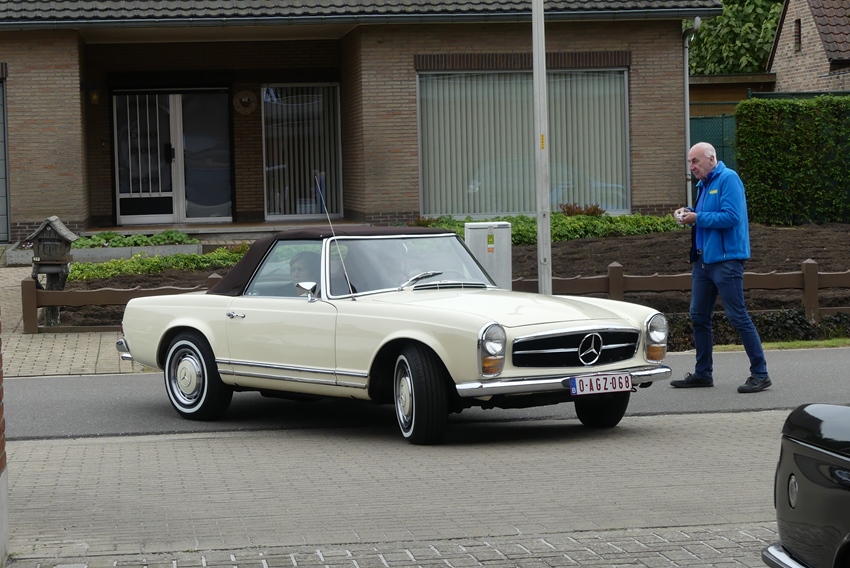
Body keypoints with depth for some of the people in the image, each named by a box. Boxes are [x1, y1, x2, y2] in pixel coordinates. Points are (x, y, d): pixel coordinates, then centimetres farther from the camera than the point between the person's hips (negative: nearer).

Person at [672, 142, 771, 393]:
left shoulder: (728, 179, -11)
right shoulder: (703, 184, 16)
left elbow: (731, 217, -21)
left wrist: (697, 218, -17)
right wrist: (688, 213, 5)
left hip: (726, 259, -10)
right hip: (703, 258, 10)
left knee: (738, 316, -8)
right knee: (699, 316, 12)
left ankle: (760, 373, -4)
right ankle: (703, 373, 22)